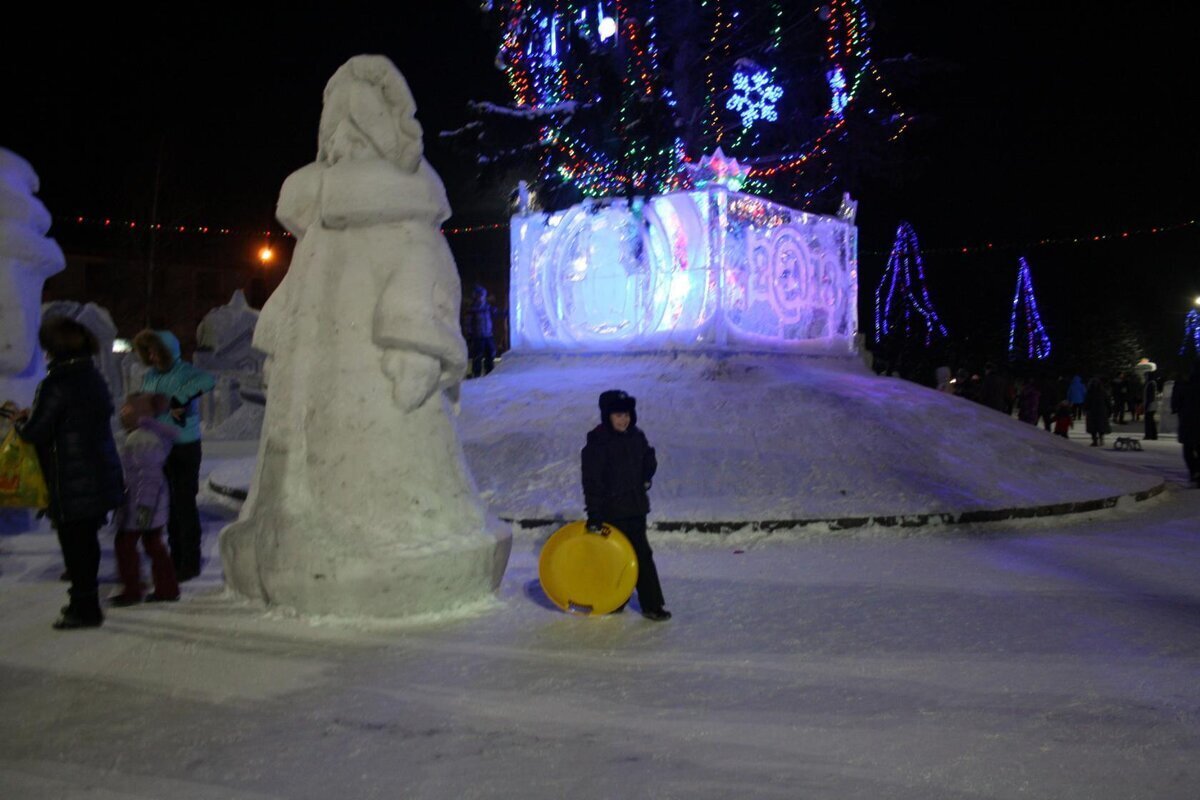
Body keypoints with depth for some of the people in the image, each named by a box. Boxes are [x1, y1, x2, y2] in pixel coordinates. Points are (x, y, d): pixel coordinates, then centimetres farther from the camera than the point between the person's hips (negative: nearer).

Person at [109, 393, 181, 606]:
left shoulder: (142, 440, -22)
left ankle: (132, 590, 12)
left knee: (125, 543, 3)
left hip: (140, 502, -10)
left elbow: (148, 475, -26)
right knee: (153, 543, 14)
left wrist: (145, 504, -26)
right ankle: (167, 589, 19)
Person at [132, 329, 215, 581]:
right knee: (169, 504, 14)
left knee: (184, 504, -2)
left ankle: (190, 562, 7)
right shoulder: (149, 376, 8)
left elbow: (208, 380, -33)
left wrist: (179, 399, -34)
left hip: (185, 448, -7)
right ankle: (176, 558, 25)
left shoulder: (185, 372, -12)